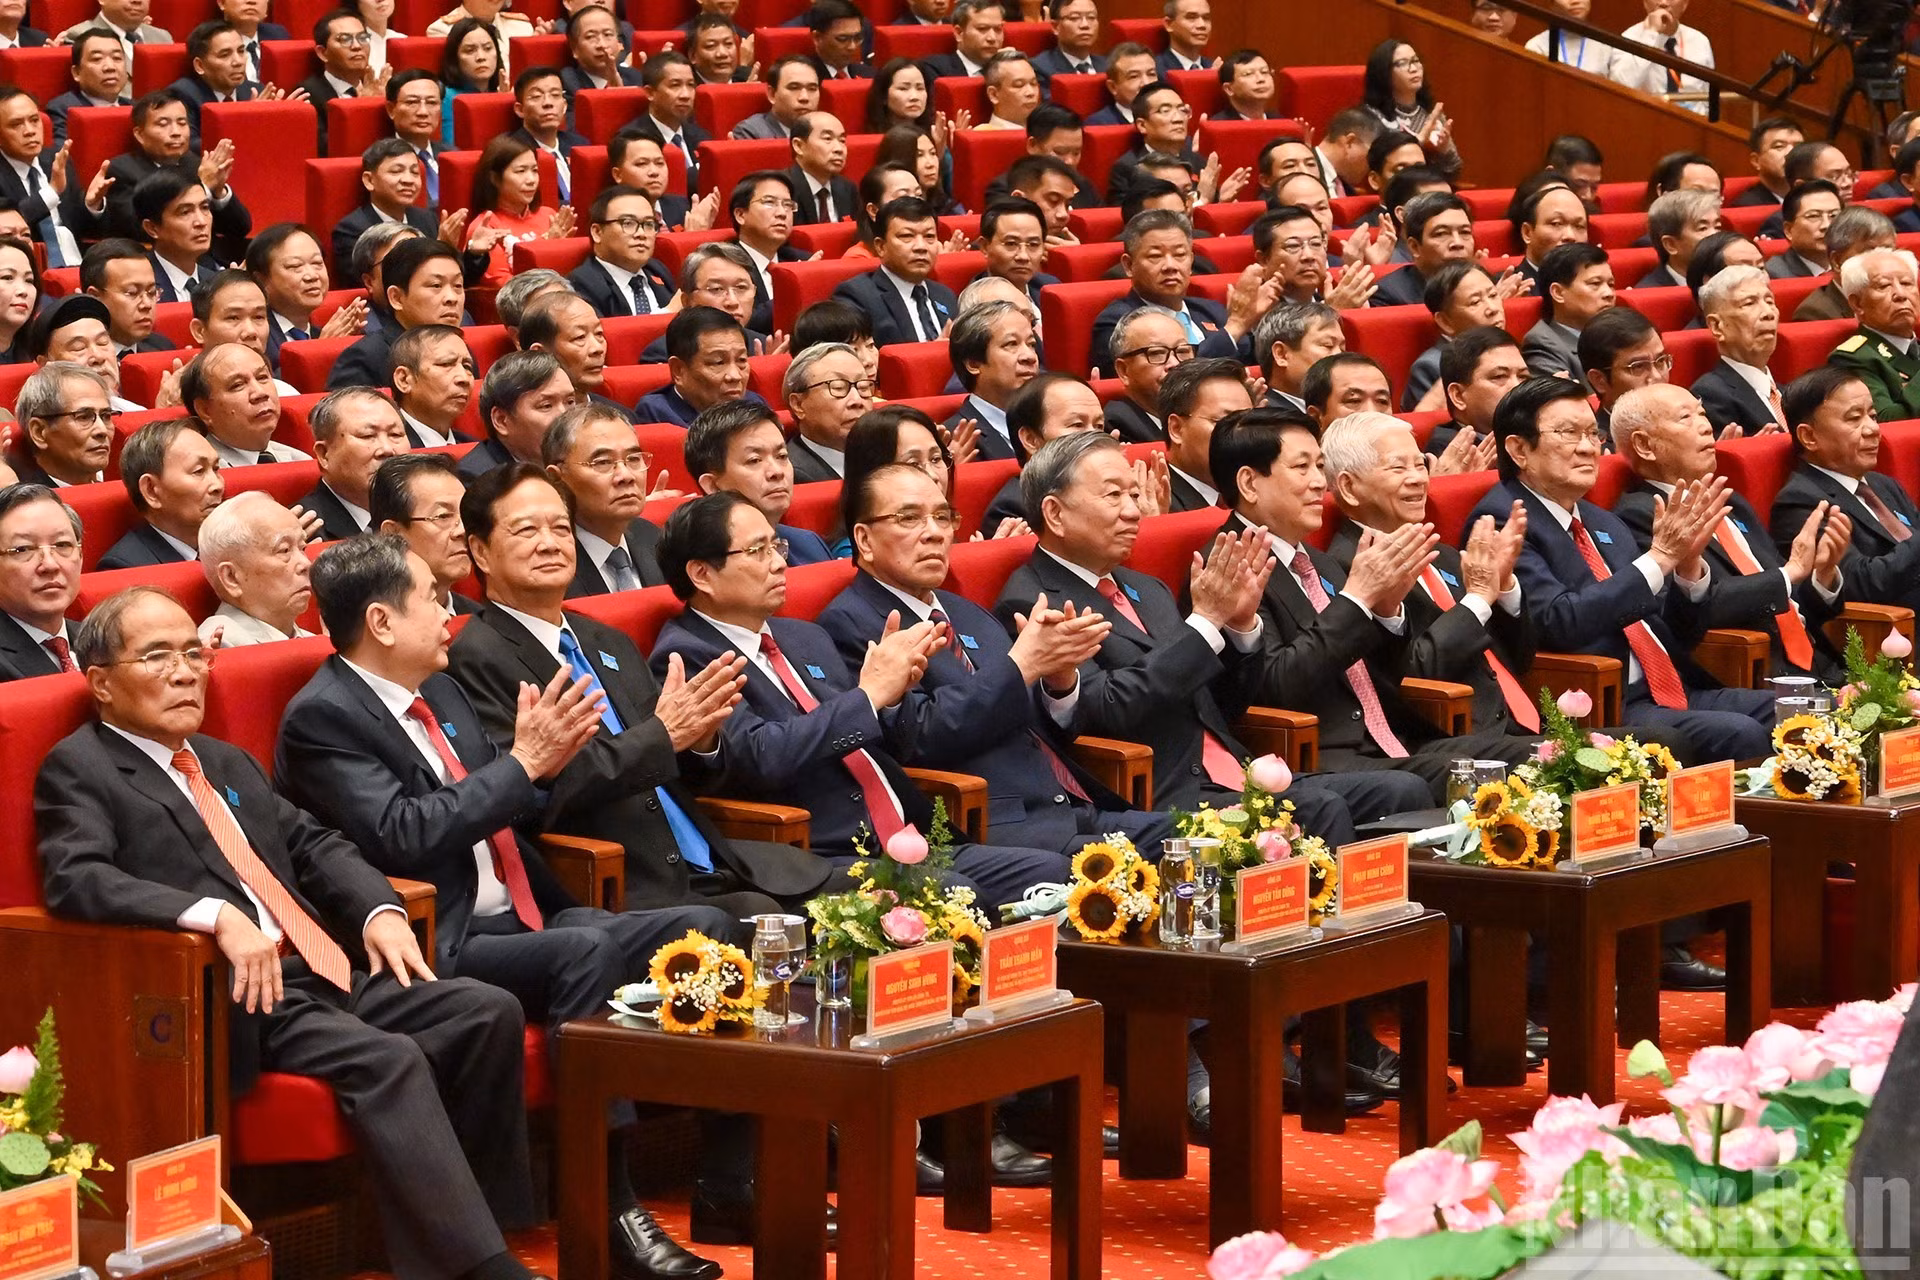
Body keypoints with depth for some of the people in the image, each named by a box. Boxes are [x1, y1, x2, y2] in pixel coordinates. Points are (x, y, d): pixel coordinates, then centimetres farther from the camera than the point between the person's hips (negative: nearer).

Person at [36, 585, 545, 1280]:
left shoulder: (227, 763, 26)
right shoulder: (79, 770, 1)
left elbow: (314, 845, 24)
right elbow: (76, 878, -16)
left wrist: (380, 909, 2)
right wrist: (217, 916, -28)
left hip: (330, 971, 8)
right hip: (239, 996, -8)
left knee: (488, 1013, -10)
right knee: (386, 1059, -29)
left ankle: (490, 1222, -5)